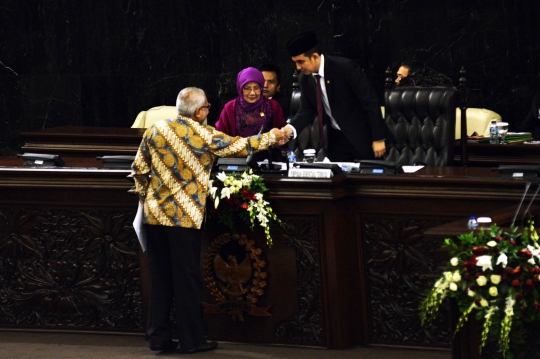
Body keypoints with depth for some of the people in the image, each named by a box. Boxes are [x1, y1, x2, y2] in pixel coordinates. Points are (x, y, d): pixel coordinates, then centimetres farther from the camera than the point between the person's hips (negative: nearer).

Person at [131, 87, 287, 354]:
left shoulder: (156, 130, 3)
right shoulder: (205, 136, -8)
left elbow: (139, 169, 8)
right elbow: (241, 146, 0)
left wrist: (144, 197, 23)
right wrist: (271, 137, 16)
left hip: (154, 214, 4)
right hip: (185, 217, -4)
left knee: (159, 278, 11)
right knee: (187, 280, 3)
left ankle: (158, 336, 14)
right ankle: (191, 340, 7)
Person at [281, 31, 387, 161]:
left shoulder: (346, 68, -21)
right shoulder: (305, 79, -1)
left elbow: (370, 101, -17)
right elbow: (306, 111, 3)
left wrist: (378, 138, -17)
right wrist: (291, 128, -20)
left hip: (363, 136, -6)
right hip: (337, 138, 6)